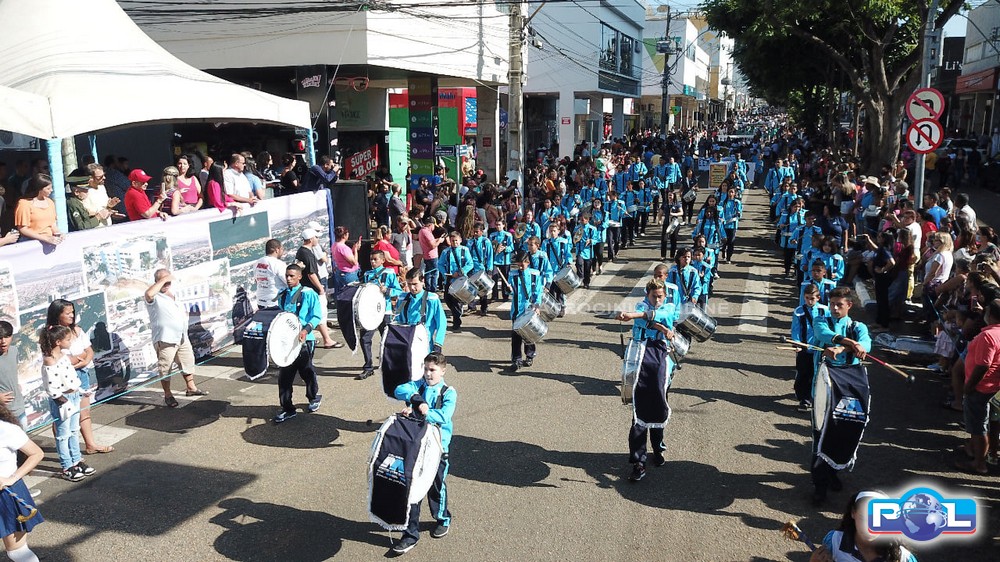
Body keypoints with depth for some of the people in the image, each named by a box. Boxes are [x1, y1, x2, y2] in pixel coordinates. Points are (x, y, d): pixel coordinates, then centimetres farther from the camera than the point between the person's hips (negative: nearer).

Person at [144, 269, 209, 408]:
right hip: (165, 340, -8)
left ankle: (191, 388, 33)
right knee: (165, 368, 1)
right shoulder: (155, 298, -11)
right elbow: (149, 294, -37)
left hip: (182, 337, 8)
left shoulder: (173, 295, 16)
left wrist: (185, 314, 8)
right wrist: (162, 280, -26)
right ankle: (168, 395, 13)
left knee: (188, 362, 17)